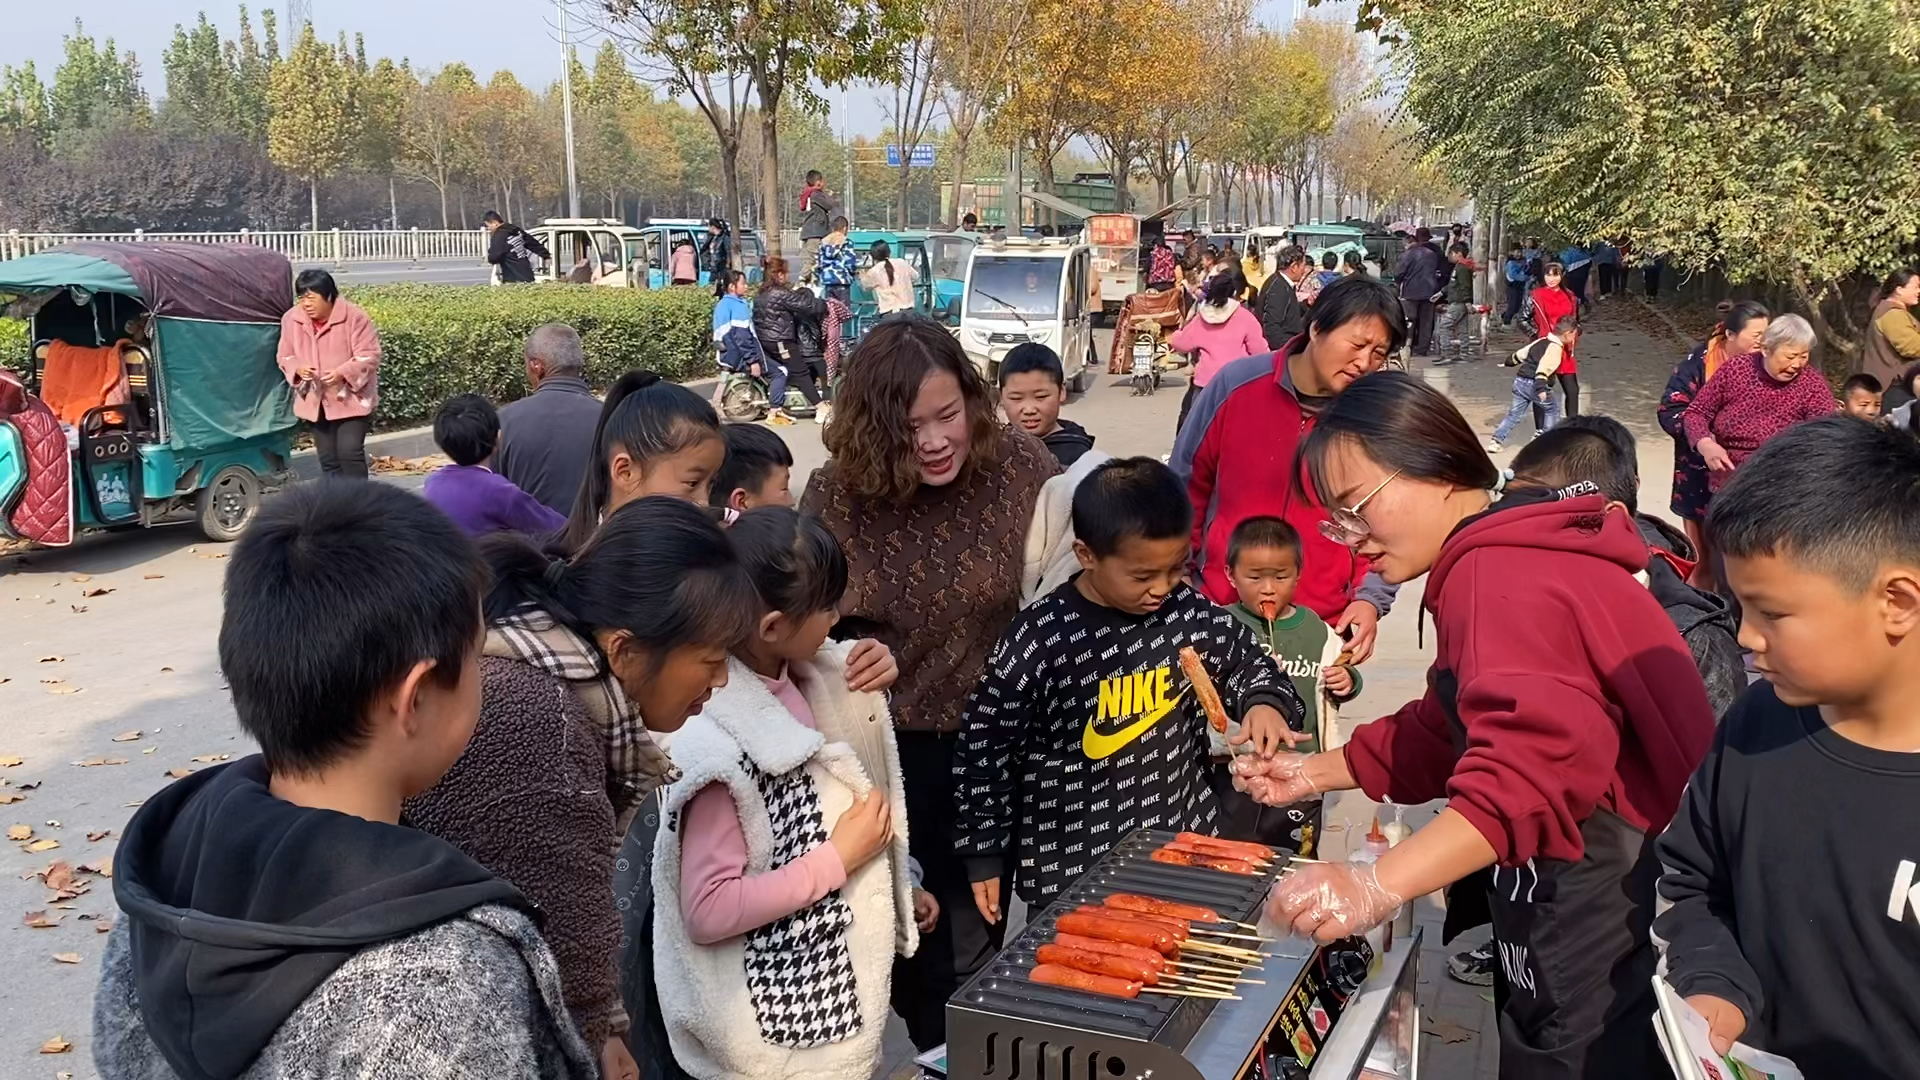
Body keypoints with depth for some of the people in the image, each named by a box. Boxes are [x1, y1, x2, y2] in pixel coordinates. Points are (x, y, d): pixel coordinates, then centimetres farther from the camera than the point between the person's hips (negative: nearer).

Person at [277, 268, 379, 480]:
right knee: (327, 459, 9)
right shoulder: (291, 319, -2)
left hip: (351, 398, -5)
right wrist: (298, 369, -17)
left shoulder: (354, 316, -14)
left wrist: (343, 373, -30)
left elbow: (369, 355, -14)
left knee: (350, 452, -14)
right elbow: (285, 357, 6)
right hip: (315, 400, 5)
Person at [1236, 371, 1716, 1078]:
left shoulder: (1503, 575, -23)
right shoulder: (1492, 564, 13)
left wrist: (1377, 886, -45)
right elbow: (1447, 734, 20)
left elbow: (1535, 762, -38)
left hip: (1602, 919, -11)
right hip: (1568, 904, 11)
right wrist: (1317, 772, 12)